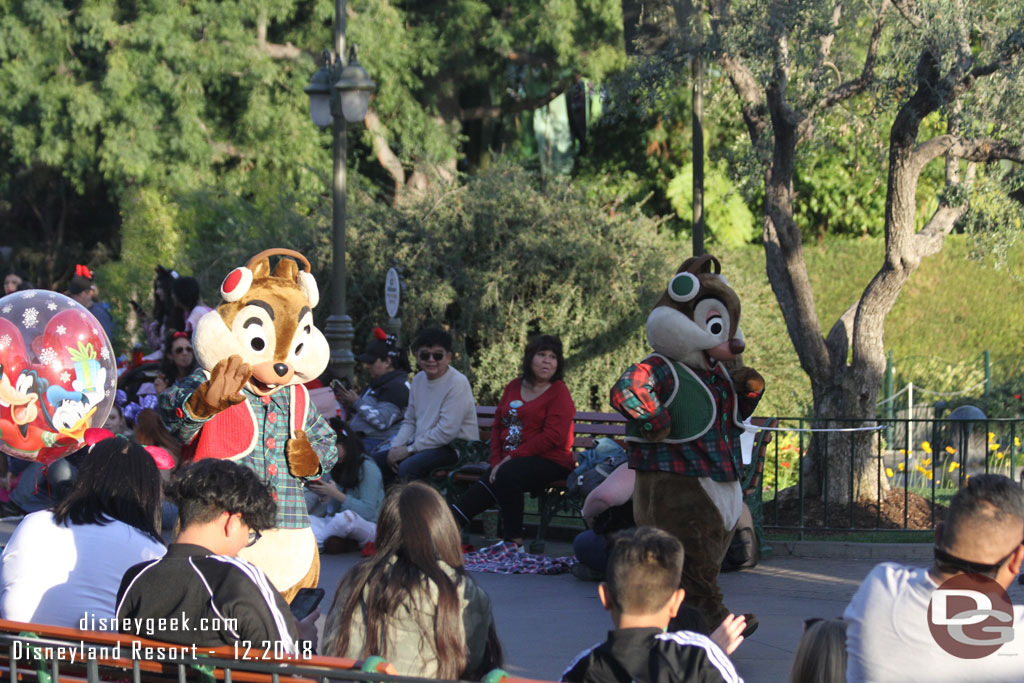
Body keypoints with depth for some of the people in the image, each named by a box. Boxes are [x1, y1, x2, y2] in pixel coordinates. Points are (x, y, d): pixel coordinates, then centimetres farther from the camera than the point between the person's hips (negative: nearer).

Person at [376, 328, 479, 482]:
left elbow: (447, 432, -21)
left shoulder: (457, 383, -15)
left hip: (455, 449, -9)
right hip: (421, 445, 9)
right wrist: (395, 447, -1)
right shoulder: (419, 379, 12)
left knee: (407, 467, -33)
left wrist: (410, 449, -15)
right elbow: (409, 422, 18)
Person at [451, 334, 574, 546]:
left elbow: (553, 436, -13)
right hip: (510, 461, 5)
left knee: (507, 476, -35)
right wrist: (497, 461, 2)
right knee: (486, 485, -25)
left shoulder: (559, 392, -2)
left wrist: (513, 457, -16)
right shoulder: (514, 386, 17)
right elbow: (498, 425, 19)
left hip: (550, 461, -5)